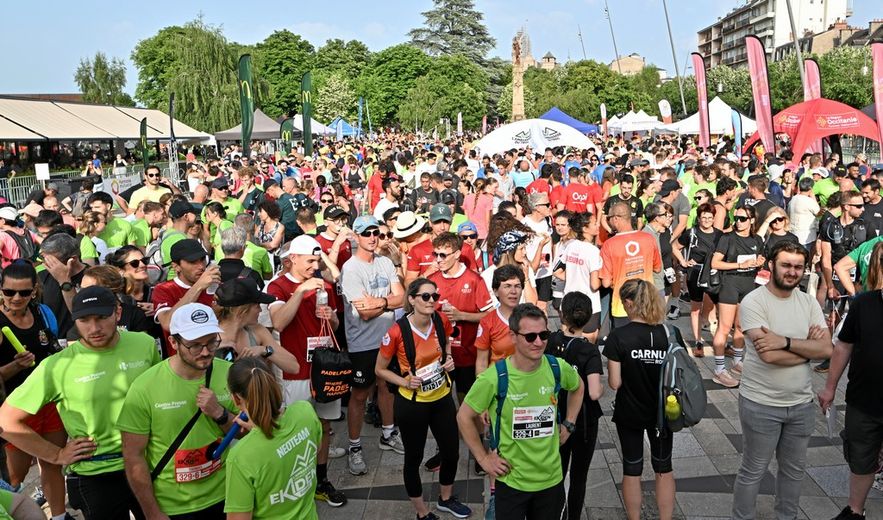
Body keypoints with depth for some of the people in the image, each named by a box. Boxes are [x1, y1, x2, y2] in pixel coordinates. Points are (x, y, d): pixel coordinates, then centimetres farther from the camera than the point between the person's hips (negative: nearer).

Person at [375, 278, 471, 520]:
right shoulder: (397, 332, -22)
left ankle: (446, 499, 45)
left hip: (442, 398, 5)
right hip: (411, 403, -4)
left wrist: (448, 358, -6)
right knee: (414, 457, 11)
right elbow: (380, 370, -8)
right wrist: (405, 382, -22)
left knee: (452, 451, 16)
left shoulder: (442, 322, -10)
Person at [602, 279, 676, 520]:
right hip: (663, 412, 2)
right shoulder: (672, 333, -12)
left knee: (632, 469, 16)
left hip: (629, 413, -2)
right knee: (664, 468, 20)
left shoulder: (618, 336, -20)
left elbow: (614, 383, -17)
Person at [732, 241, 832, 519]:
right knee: (753, 472, 9)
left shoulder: (809, 302, 1)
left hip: (802, 403, 6)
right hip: (761, 405, -5)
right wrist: (808, 345, -12)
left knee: (794, 469, 22)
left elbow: (827, 349, -9)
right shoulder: (753, 302, -16)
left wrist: (786, 341, -23)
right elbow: (769, 355, -25)